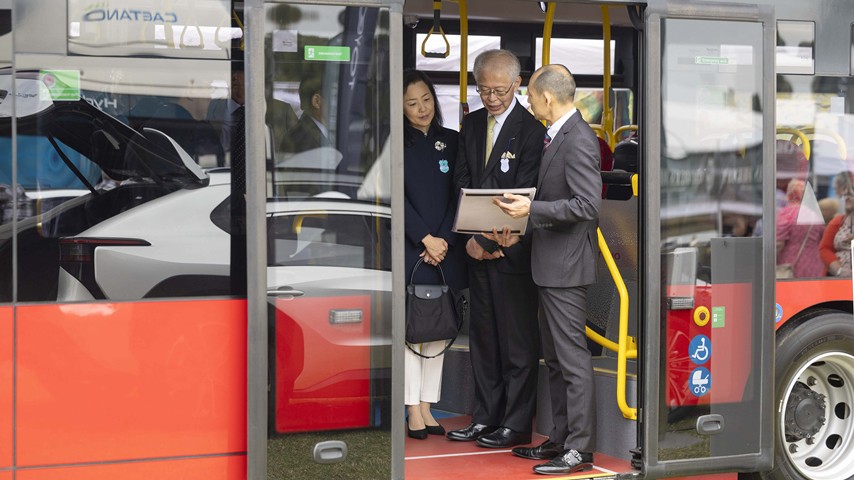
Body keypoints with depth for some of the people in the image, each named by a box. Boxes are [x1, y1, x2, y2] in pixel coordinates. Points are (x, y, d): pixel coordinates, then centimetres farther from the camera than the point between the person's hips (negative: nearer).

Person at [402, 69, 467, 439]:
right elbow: (398, 198, -7)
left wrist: (444, 240, -4)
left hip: (445, 251, 4)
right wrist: (425, 239, -11)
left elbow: (457, 196, 7)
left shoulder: (450, 141, 10)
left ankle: (427, 406, 13)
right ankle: (414, 410, 3)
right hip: (410, 251, -4)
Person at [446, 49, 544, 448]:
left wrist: (489, 241, -14)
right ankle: (485, 418, 21)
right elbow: (463, 183, 8)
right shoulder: (472, 124, 10)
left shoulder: (531, 129, -11)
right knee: (482, 335, 12)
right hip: (478, 248, 7)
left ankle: (516, 424, 9)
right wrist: (471, 237, -6)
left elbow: (523, 198, -14)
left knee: (518, 338, 2)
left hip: (513, 250, -7)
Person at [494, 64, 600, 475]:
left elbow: (587, 205, -23)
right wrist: (522, 224, 12)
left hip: (566, 265, -11)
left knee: (572, 357, -5)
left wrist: (532, 208, -21)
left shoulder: (578, 140, -17)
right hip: (550, 264, 11)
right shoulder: (560, 136, 14)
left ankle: (579, 450, 0)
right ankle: (560, 439, 24)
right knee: (554, 359, 16)